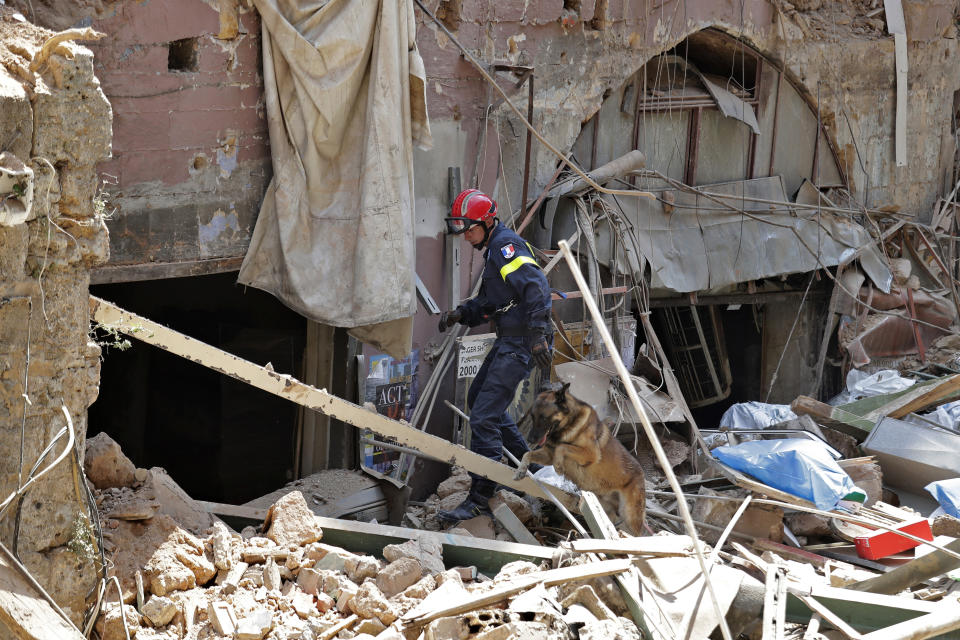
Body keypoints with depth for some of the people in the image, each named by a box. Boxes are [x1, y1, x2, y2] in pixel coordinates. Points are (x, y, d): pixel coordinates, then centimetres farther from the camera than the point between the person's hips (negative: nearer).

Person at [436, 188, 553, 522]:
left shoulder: (507, 247, -15)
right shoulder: (494, 249, 18)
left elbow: (536, 287, -27)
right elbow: (489, 302, 24)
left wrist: (537, 335, -33)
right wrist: (461, 313, 6)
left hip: (521, 344, -11)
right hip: (508, 341, 11)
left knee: (483, 415, -13)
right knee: (478, 398, 26)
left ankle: (480, 496, -10)